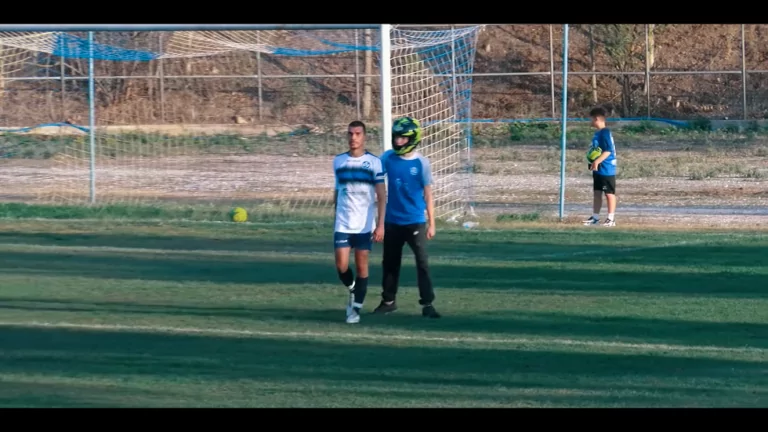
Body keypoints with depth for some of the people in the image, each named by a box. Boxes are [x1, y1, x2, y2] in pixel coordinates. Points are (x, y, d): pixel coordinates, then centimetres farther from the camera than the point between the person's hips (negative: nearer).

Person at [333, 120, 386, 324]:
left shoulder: (374, 162, -3)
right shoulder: (339, 161, 6)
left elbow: (381, 196, -4)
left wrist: (380, 225, -11)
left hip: (365, 225, -2)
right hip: (342, 224, 2)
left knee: (362, 266, 1)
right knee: (341, 266, -7)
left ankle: (356, 308, 11)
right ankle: (353, 290, 22)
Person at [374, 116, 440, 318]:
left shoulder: (421, 163, -8)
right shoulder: (387, 158, -1)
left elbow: (428, 194, -4)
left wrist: (431, 223, -4)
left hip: (415, 222, -3)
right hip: (393, 220, 3)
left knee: (422, 262, -8)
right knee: (390, 263, 13)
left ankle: (427, 304, -5)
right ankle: (388, 301, 27)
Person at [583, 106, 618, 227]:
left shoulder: (605, 133, -16)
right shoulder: (598, 133, 13)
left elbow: (608, 150, -23)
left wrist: (597, 161, -28)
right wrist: (593, 162, 9)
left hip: (606, 170, -10)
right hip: (598, 170, 10)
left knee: (609, 193, -2)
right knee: (596, 193, 12)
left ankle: (611, 218, 2)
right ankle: (595, 217, 18)